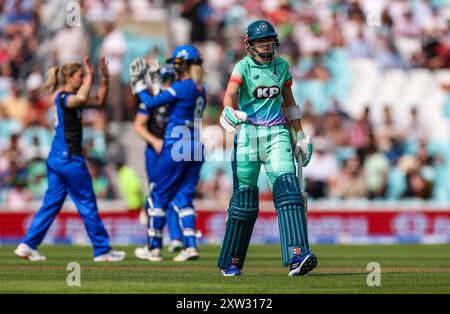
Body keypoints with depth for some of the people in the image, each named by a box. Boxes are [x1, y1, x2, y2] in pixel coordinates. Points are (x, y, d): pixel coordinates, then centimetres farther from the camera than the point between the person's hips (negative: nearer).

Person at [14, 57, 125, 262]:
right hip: (69, 159, -10)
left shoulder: (71, 98, 15)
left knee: (51, 204, 9)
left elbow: (99, 101, 21)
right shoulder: (63, 97, -13)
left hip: (56, 159, 10)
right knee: (87, 205, -1)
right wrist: (90, 76, -23)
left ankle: (28, 245, 5)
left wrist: (105, 78, 9)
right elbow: (81, 99, -36)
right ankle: (102, 250, 5)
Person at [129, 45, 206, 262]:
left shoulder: (181, 87, -13)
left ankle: (155, 248, 7)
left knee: (159, 196, 5)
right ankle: (190, 245, -4)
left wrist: (138, 83, 2)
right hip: (195, 146, 7)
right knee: (183, 197, 10)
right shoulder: (200, 89, 10)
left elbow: (151, 103, -10)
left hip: (176, 146, -7)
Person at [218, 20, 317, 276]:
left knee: (287, 187, -16)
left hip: (277, 133, 3)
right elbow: (230, 93, -20)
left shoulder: (282, 66, 10)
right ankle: (231, 262, 16)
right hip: (248, 132, -3)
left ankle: (297, 256, -28)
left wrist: (301, 135, 18)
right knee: (244, 196, 1)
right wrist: (229, 112, -42)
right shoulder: (244, 67, -3)